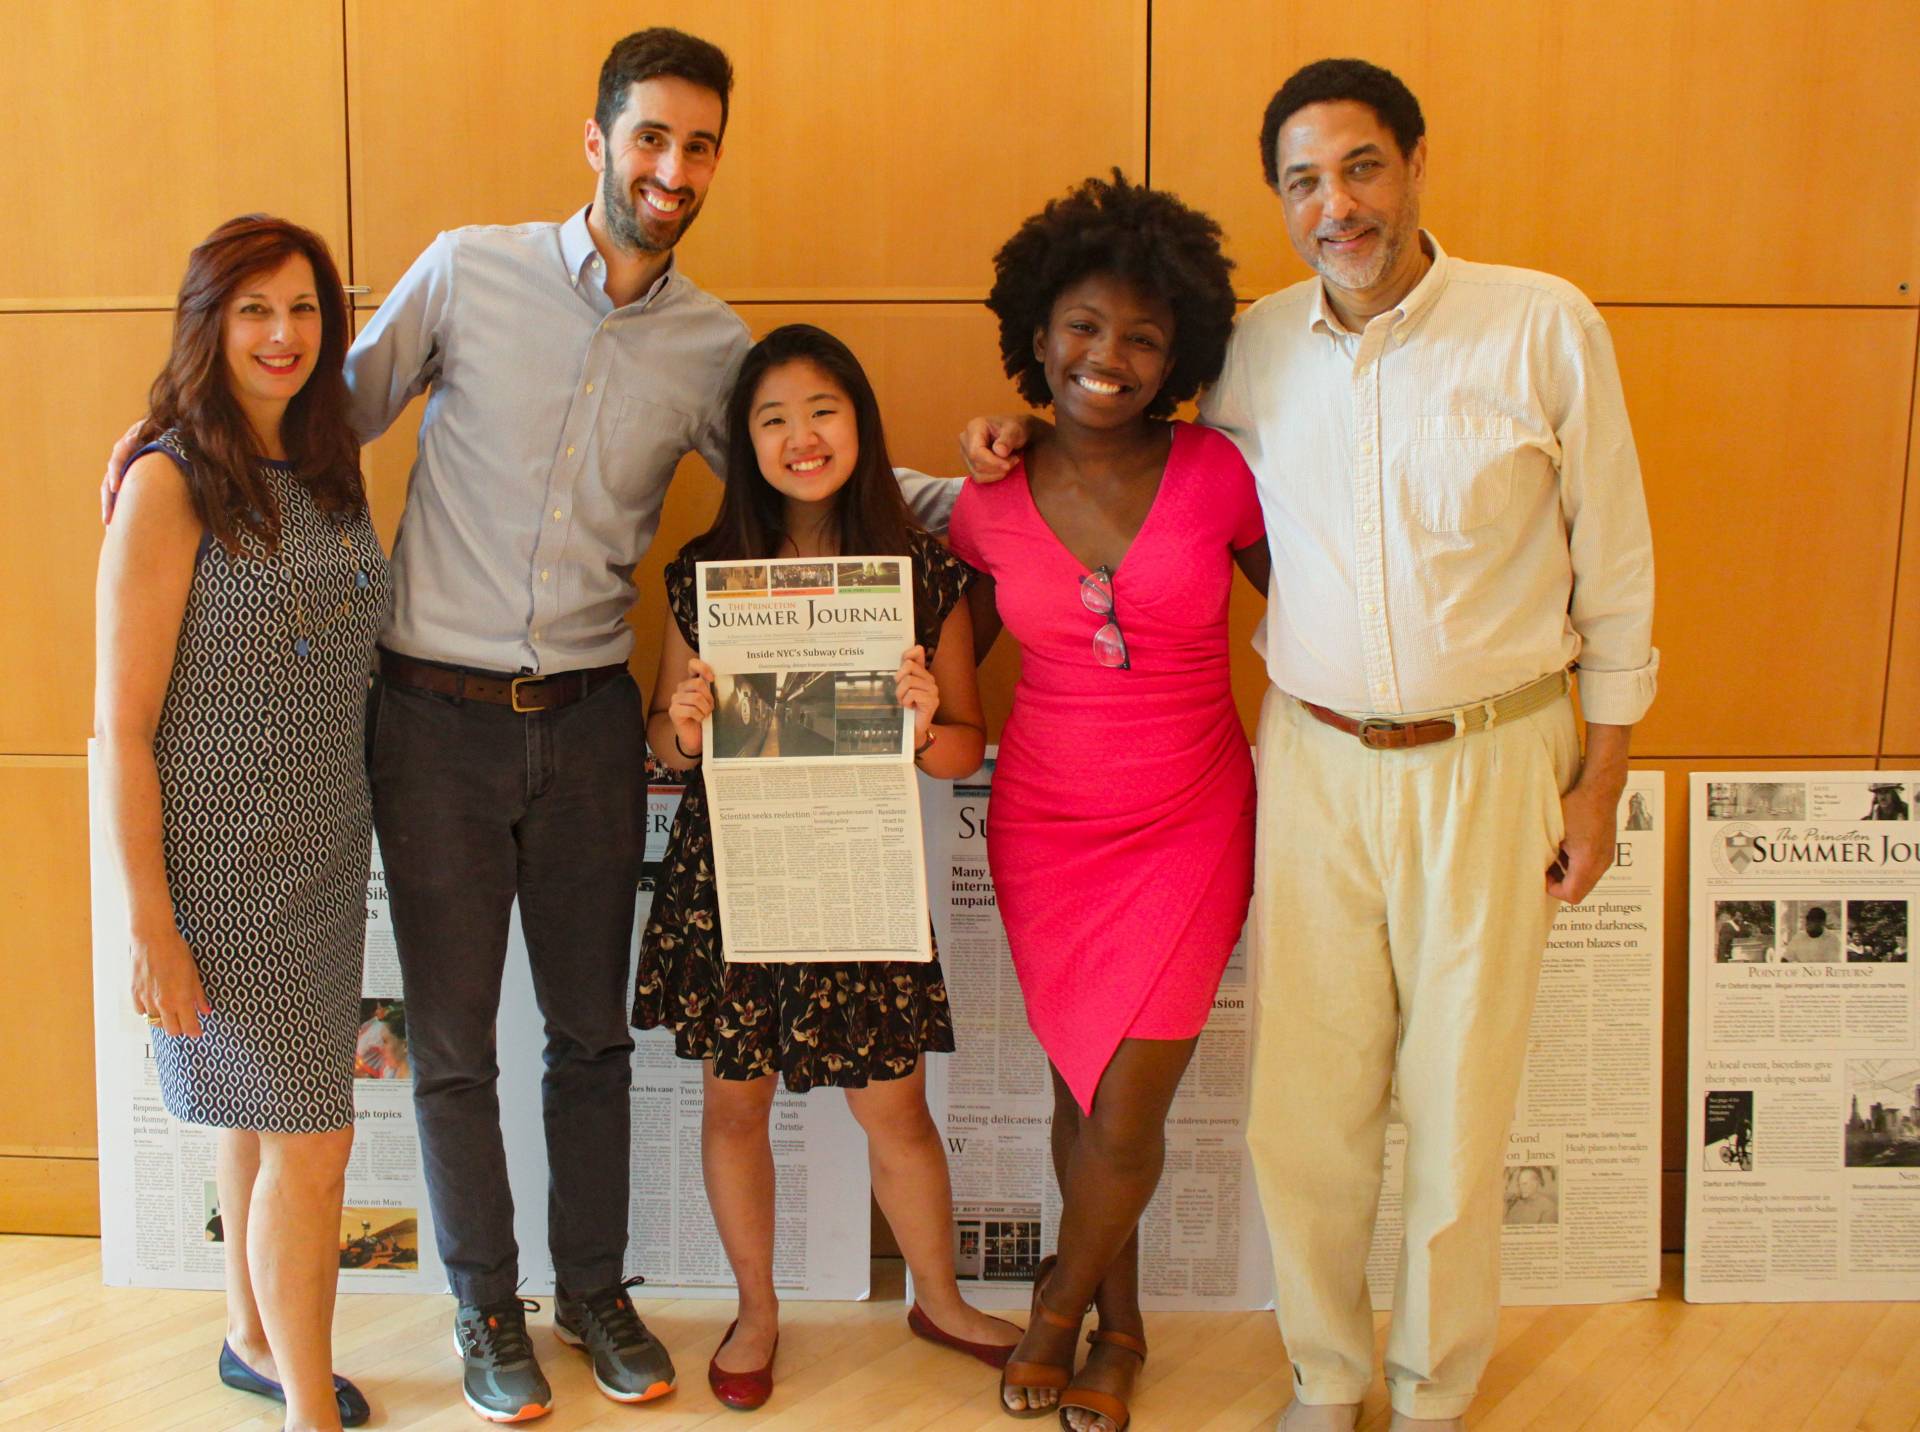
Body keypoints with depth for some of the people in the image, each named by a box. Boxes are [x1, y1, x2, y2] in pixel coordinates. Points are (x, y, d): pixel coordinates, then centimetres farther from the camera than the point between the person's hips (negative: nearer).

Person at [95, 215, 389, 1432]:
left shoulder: (328, 471, 7)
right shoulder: (170, 484, -14)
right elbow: (122, 727, -15)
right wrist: (151, 927, -16)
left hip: (327, 851, 7)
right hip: (223, 863, -6)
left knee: (262, 1112, 21)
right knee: (310, 1139, -1)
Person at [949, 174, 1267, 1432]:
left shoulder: (1216, 474, -9)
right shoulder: (993, 503, -3)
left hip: (1189, 825, -2)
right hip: (1048, 827, 2)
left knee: (1126, 1120, -1)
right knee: (1084, 1093, 14)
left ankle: (1064, 1306, 30)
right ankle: (1119, 1325, 39)